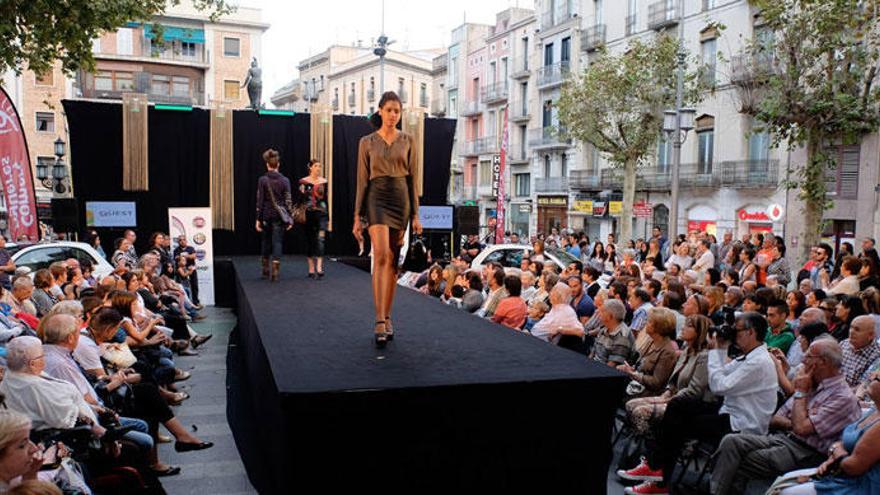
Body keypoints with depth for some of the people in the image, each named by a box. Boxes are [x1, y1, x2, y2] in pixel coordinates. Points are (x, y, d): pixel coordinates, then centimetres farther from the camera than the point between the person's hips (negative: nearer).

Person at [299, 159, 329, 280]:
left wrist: (327, 216, 11)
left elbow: (326, 199, 11)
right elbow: (300, 199, 6)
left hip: (321, 213, 0)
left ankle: (319, 268, -20)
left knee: (320, 239, -13)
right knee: (310, 241, 5)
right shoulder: (303, 181, 2)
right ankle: (311, 269, 13)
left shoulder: (324, 181, 7)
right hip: (308, 213, 0)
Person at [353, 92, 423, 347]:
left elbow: (412, 179, 8)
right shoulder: (367, 142, 6)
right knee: (381, 256, -18)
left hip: (401, 200, 2)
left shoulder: (408, 141, 9)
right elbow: (362, 181, 5)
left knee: (393, 261, 4)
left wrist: (415, 214, 3)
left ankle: (387, 318, 15)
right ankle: (380, 322, -21)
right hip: (377, 199, -2)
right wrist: (357, 216, 1)